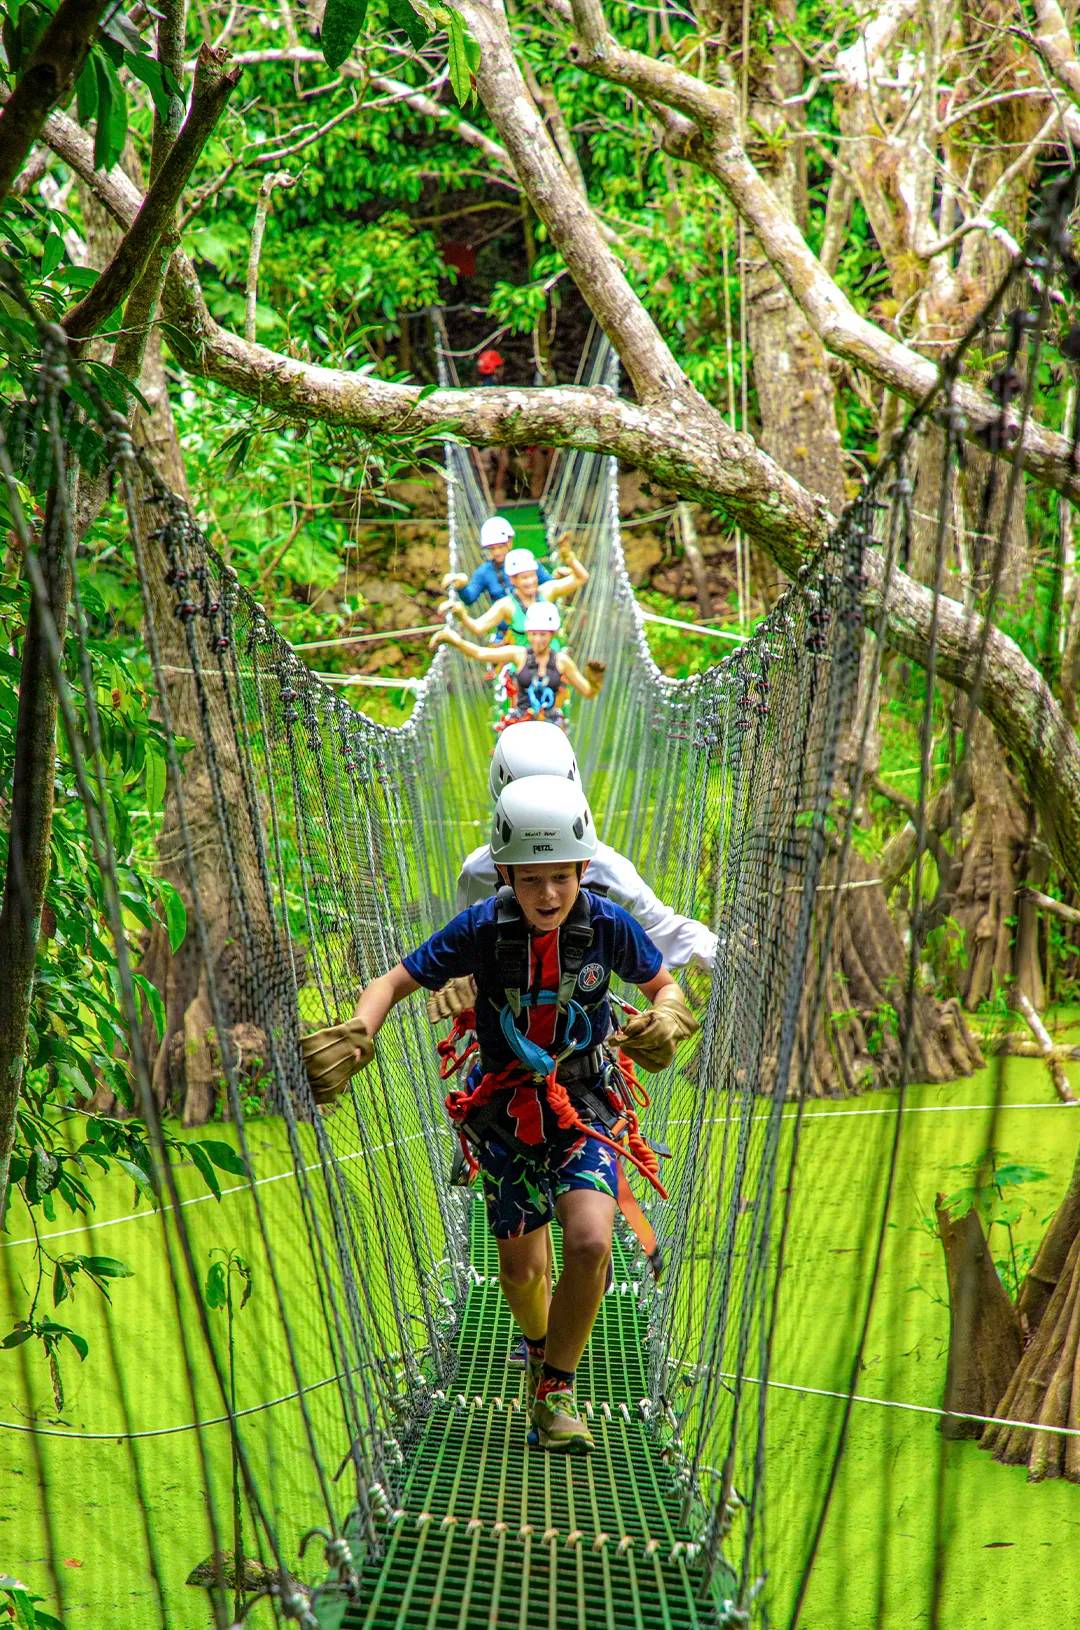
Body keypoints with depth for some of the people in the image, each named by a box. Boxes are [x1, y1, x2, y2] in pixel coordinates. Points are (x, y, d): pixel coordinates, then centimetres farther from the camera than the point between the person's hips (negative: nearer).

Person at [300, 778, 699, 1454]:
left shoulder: (609, 925, -15)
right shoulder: (483, 928, -18)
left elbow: (665, 986, 4)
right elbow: (394, 983, -11)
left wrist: (666, 1020, -19)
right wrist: (356, 1036, -31)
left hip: (584, 1102, 0)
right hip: (507, 1111, 1)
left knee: (590, 1245, -23)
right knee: (521, 1270, 8)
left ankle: (555, 1389, -3)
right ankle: (540, 1347, 45)